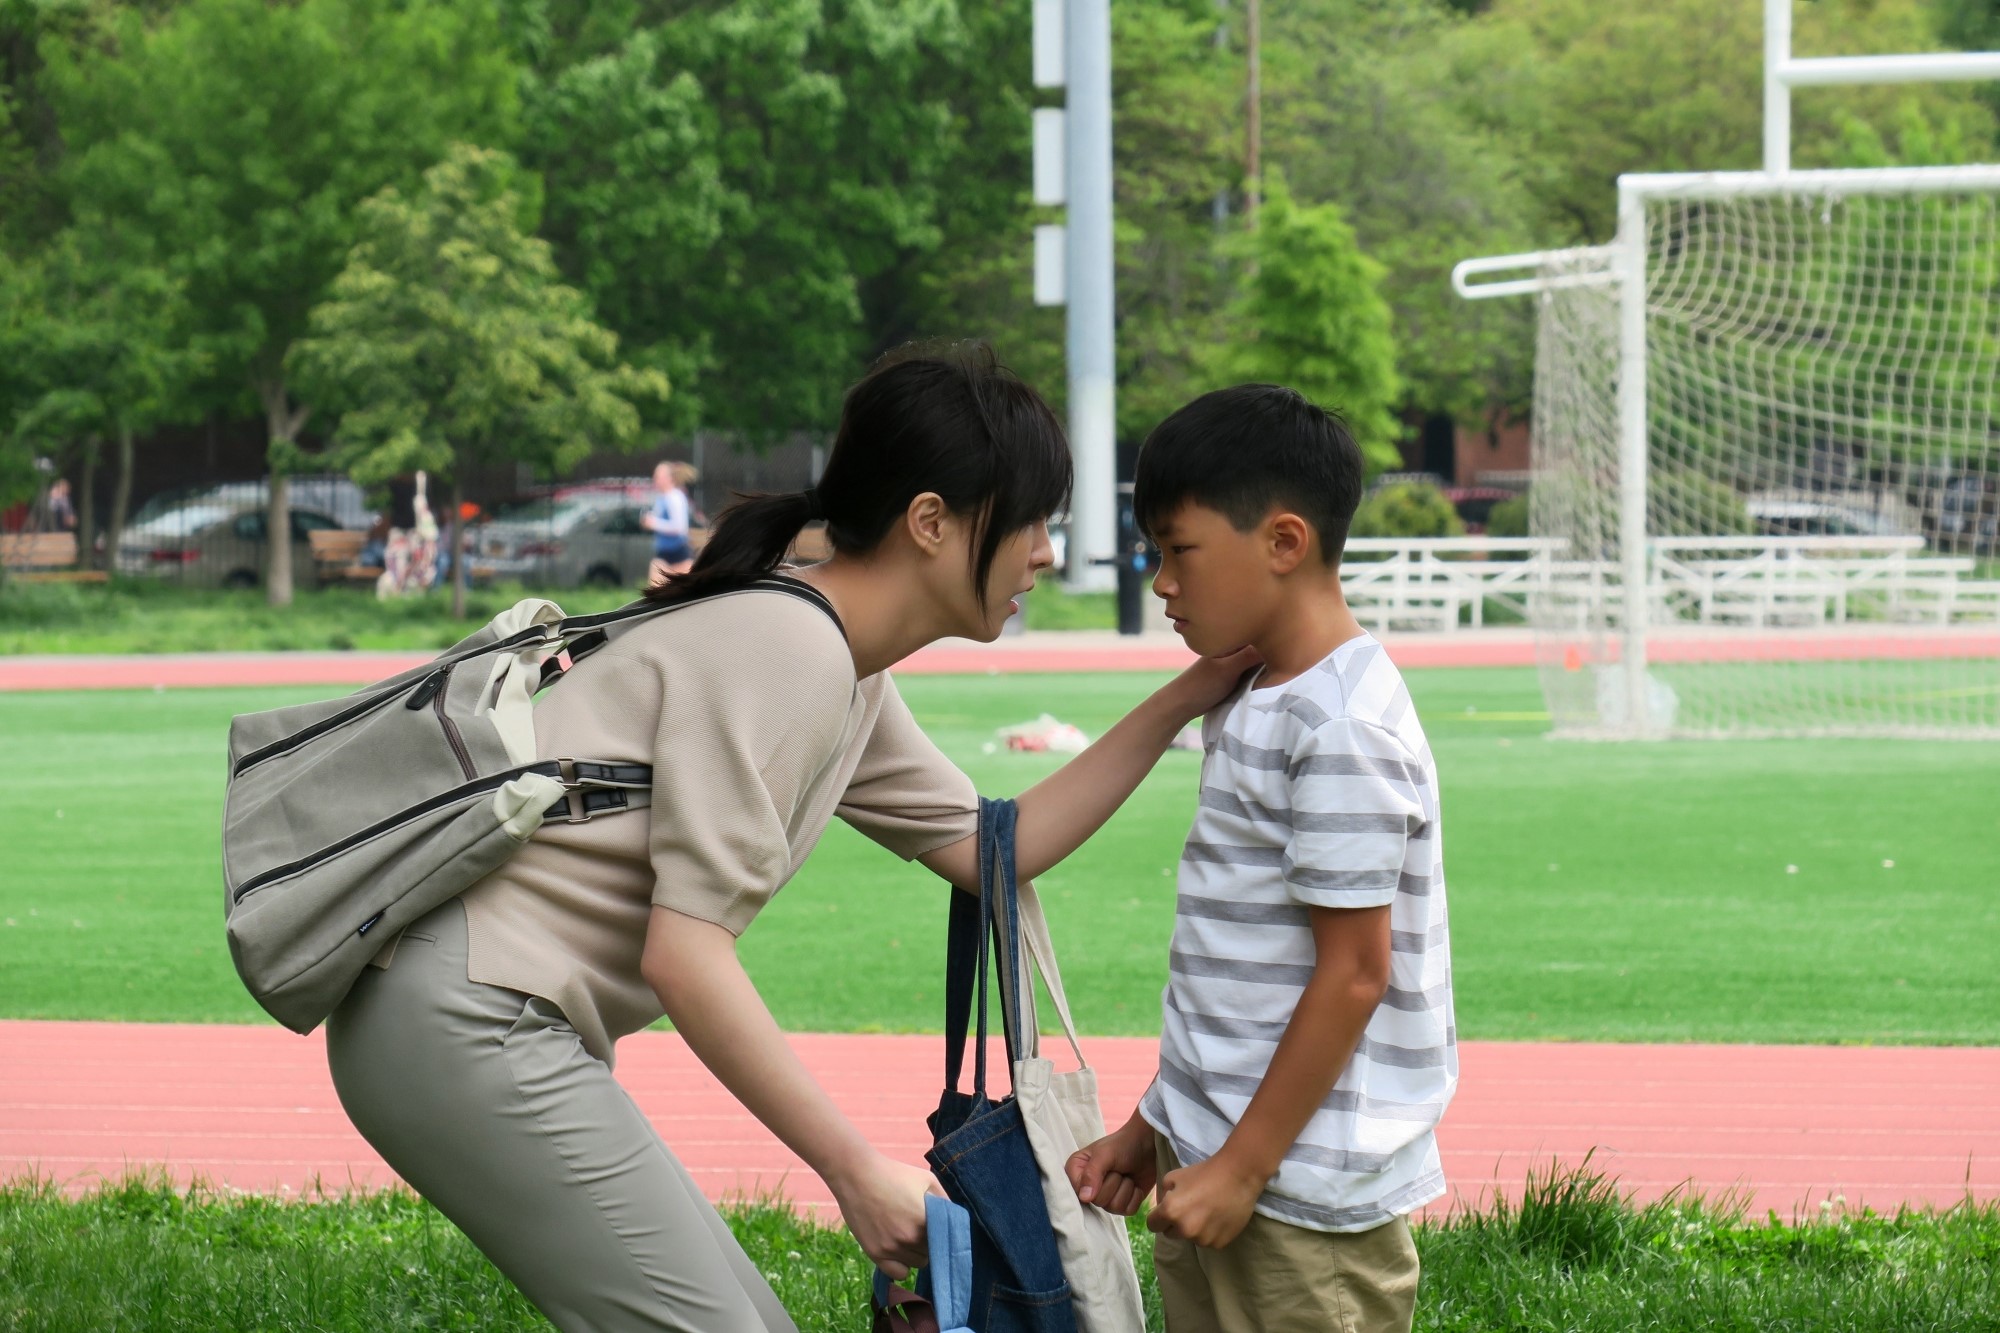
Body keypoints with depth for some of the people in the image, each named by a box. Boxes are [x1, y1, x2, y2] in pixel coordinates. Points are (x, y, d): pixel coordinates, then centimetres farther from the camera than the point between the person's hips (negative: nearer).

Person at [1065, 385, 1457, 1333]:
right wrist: (1153, 1130, 20)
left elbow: (1353, 972, -18)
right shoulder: (1258, 709, 14)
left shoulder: (1341, 731, -17)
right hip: (1216, 1156, 10)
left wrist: (1244, 1167, -16)